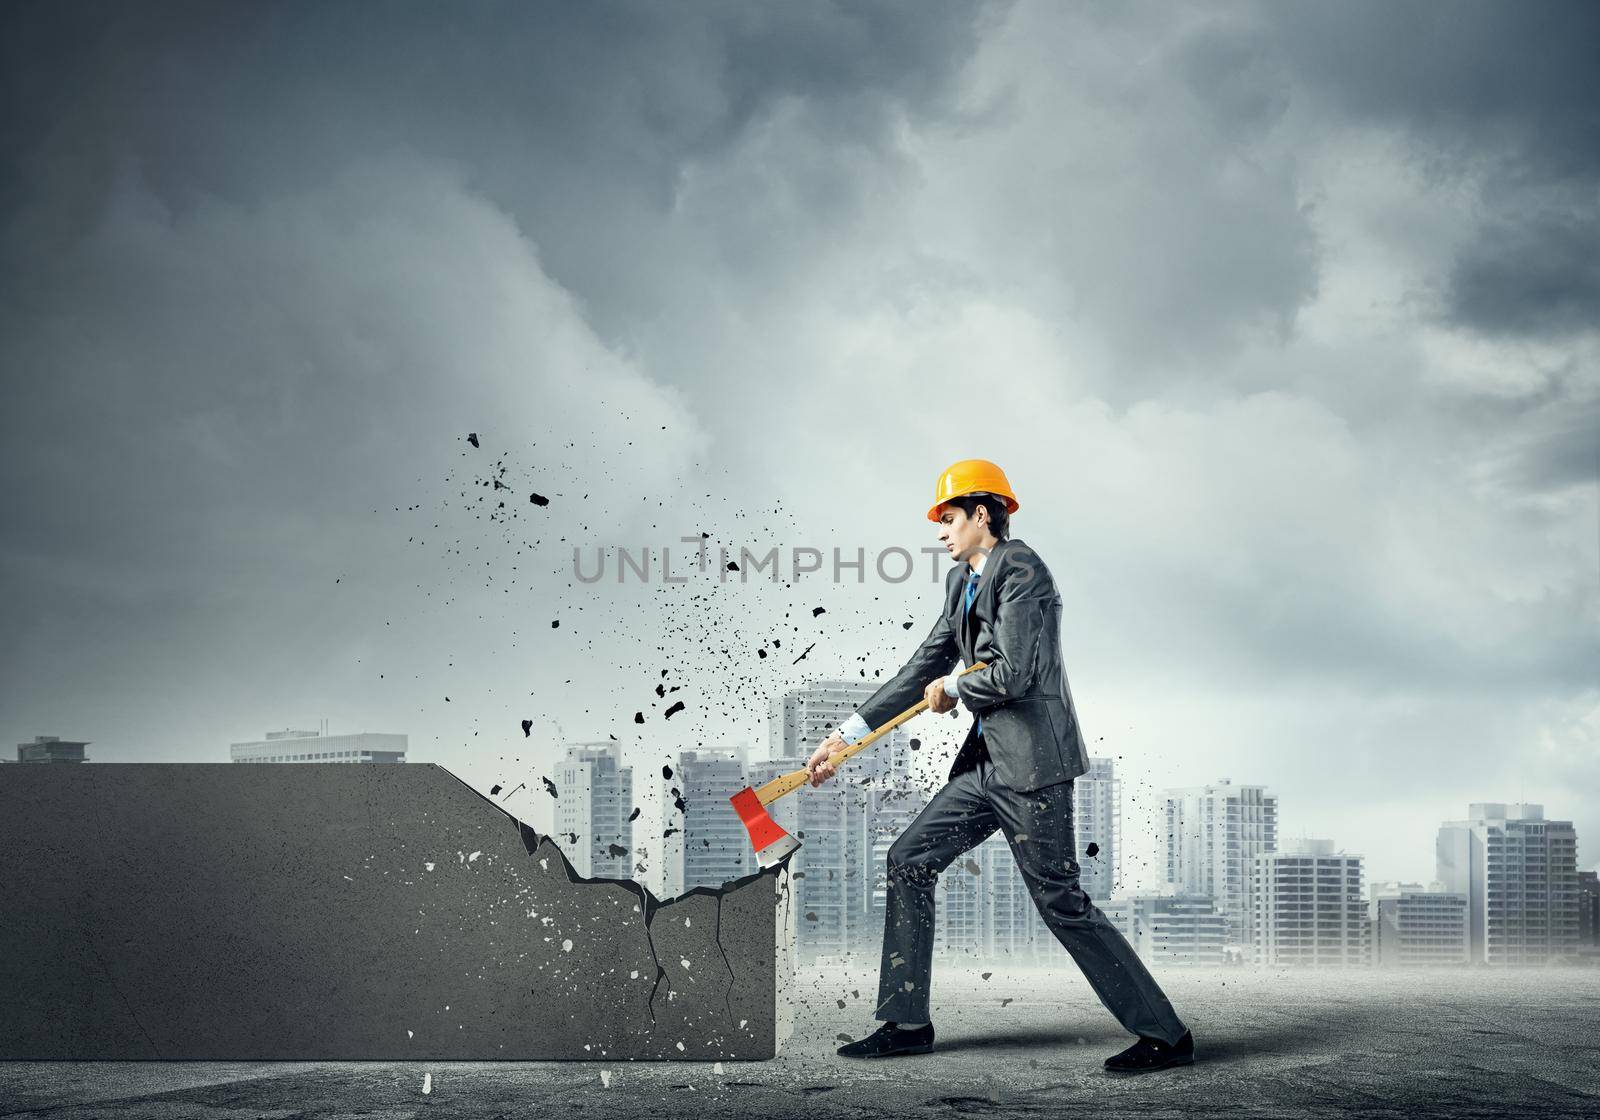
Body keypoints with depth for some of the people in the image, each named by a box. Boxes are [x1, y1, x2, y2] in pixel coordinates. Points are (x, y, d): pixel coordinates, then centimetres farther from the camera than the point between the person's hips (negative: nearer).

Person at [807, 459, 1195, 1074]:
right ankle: (906, 1023, 16)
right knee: (909, 861, 8)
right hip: (989, 759, 9)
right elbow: (926, 665, 15)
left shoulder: (1021, 570, -14)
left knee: (1061, 900, -7)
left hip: (1033, 759, -9)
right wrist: (849, 734, 11)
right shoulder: (963, 580, 14)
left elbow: (1013, 675, -23)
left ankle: (1165, 1034, 3)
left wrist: (953, 689, -4)